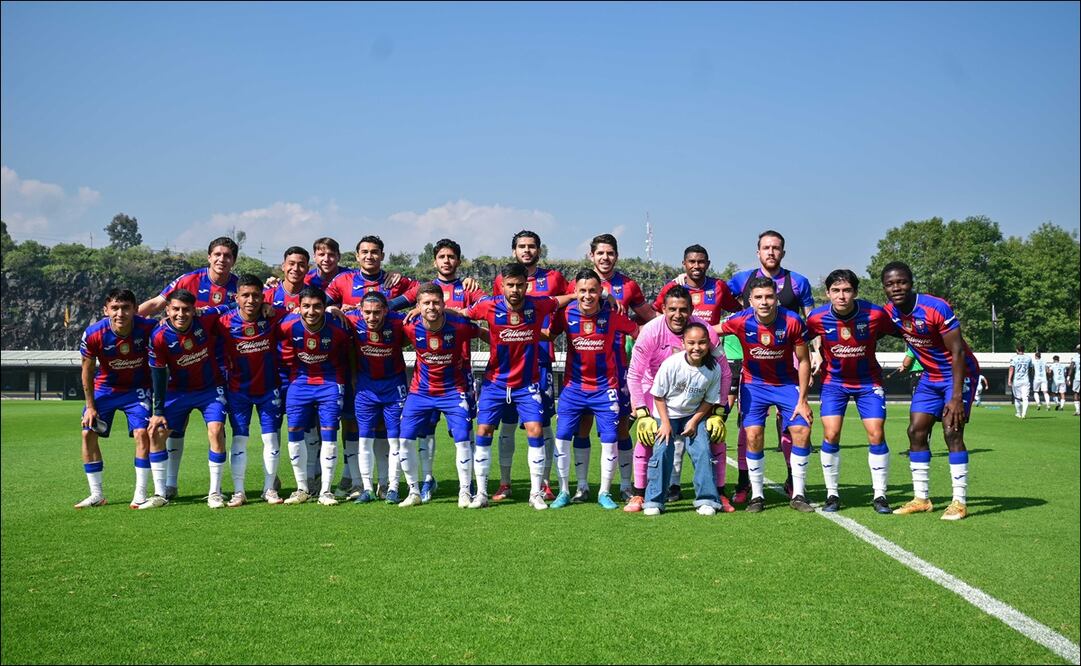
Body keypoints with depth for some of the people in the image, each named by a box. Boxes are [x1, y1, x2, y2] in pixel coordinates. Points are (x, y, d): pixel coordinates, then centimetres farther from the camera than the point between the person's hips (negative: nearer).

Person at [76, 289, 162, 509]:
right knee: (88, 434, -4)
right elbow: (87, 372, -8)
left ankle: (140, 495, -4)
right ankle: (96, 495, 10)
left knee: (142, 433, -15)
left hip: (137, 389, -1)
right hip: (105, 388, 2)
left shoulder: (149, 328, -27)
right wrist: (90, 406, -5)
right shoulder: (93, 334, -25)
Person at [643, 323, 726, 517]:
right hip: (667, 414, -2)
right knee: (662, 451, -13)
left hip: (694, 414, 2)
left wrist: (694, 421, -13)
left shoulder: (714, 368, -16)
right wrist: (665, 423, -14)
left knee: (702, 451, -12)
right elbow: (658, 395, -11)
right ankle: (654, 501, -2)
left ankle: (707, 500, -2)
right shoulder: (671, 364, -23)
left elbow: (709, 400, -3)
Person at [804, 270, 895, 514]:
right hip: (834, 381, 1)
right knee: (830, 435, -8)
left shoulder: (875, 314, -21)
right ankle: (832, 494, 7)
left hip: (868, 382, 0)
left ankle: (879, 496, 7)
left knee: (876, 434, -7)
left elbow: (900, 333, -3)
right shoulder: (817, 318, -19)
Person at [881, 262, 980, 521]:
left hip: (959, 373, -7)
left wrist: (956, 397, -28)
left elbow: (957, 353, -25)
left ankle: (960, 502, -9)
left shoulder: (937, 308, -27)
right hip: (930, 376, 7)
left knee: (952, 431, -16)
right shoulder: (890, 312, -8)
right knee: (916, 431, 2)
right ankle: (921, 499, 10)